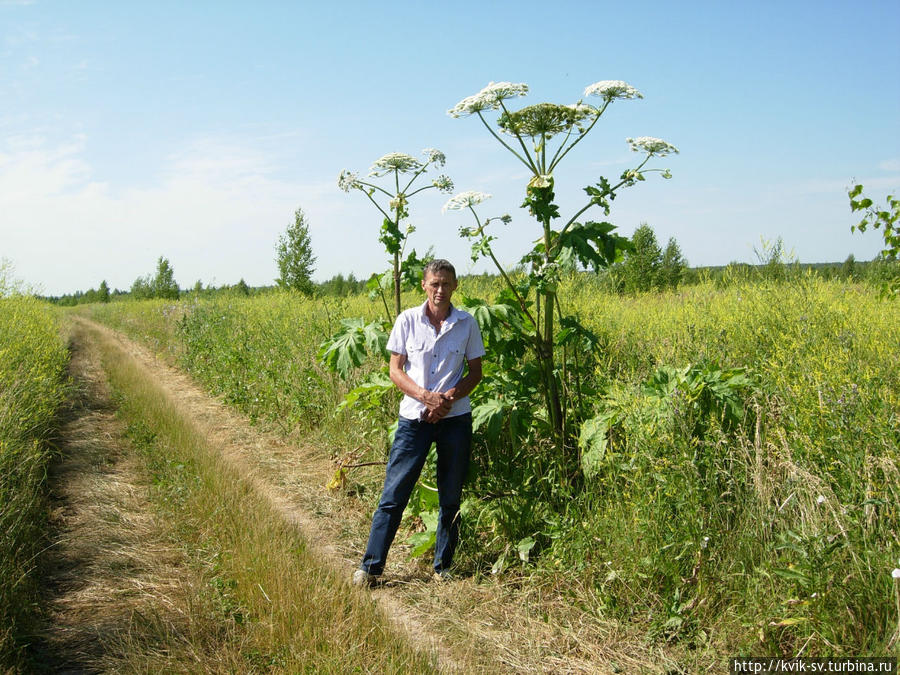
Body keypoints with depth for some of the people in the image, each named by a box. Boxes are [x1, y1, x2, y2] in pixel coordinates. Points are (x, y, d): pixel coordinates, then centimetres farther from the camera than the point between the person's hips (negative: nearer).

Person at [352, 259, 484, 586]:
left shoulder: (467, 323, 1)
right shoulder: (407, 320, -1)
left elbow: (475, 372, 7)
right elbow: (395, 369, 1)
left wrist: (449, 397, -12)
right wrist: (426, 396, -15)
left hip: (455, 418, 1)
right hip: (414, 418, -1)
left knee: (450, 496, 9)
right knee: (394, 494, -1)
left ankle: (443, 566, 23)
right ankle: (371, 566, 8)